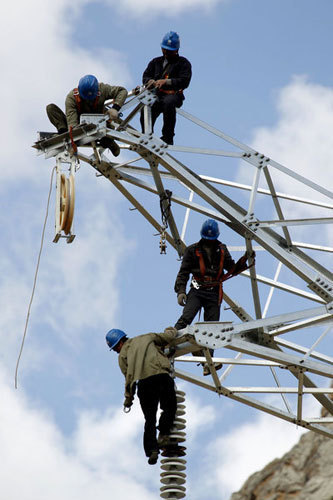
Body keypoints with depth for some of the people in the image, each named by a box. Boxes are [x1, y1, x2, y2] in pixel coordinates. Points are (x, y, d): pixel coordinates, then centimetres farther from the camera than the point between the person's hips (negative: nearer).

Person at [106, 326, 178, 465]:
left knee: (150, 419, 10)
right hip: (162, 375, 0)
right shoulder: (147, 338, 23)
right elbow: (169, 337, 25)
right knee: (169, 408, 18)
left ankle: (151, 450, -2)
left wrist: (128, 399, 21)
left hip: (144, 382, 0)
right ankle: (163, 434, -4)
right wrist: (170, 330, 49)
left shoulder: (122, 355, 18)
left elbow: (129, 377, 13)